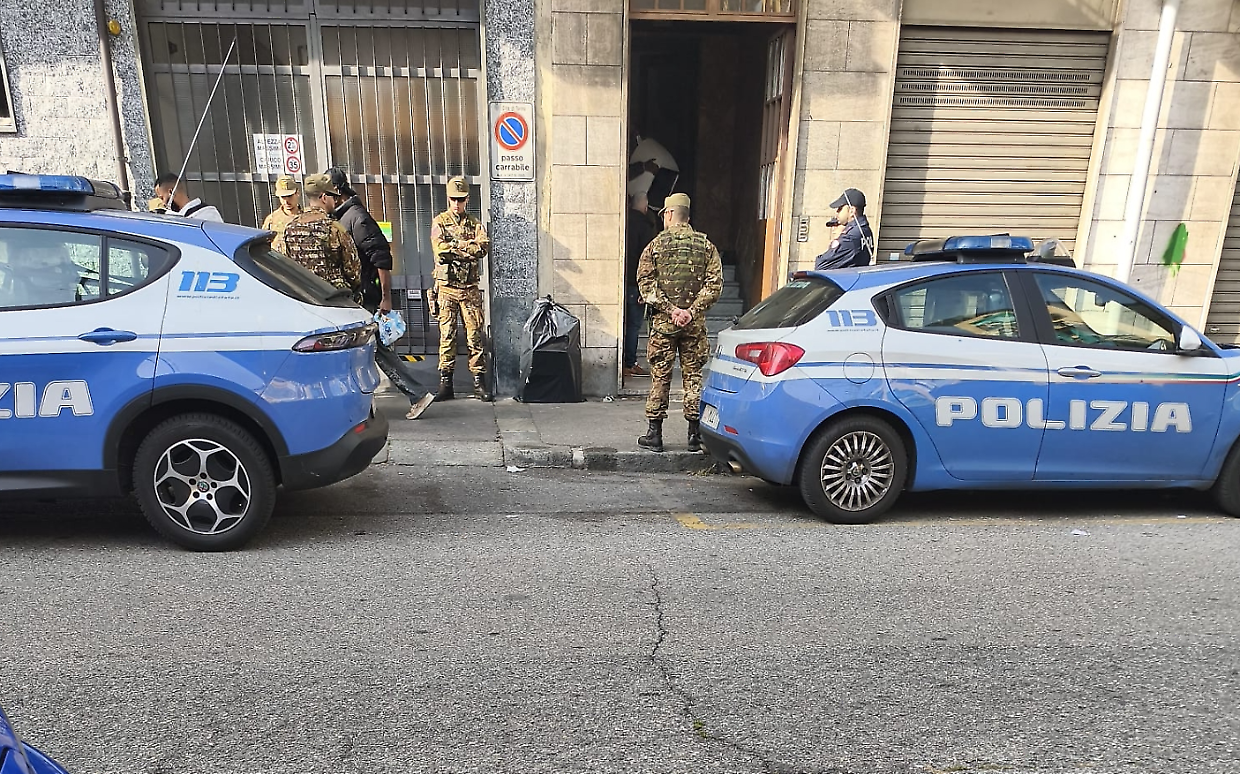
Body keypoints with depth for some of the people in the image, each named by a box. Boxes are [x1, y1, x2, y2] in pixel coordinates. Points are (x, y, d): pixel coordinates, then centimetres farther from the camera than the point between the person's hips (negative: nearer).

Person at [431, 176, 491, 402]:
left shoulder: (474, 223, 13)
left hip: (470, 287, 2)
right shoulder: (439, 222, 8)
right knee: (447, 334, 0)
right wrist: (469, 247, -8)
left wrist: (455, 246, -10)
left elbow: (485, 246, -6)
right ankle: (445, 381, 5)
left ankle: (479, 381, 3)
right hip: (447, 287, -1)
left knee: (475, 333, 0)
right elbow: (440, 249, -10)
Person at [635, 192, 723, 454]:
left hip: (663, 322, -1)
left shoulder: (656, 245, 1)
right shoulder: (706, 245, 5)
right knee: (693, 376, 8)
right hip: (695, 323, 2)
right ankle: (695, 435, 12)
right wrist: (692, 310, -8)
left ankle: (654, 434, 10)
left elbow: (646, 283, -8)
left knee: (660, 376, 5)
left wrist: (670, 309, -10)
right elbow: (714, 284, -4)